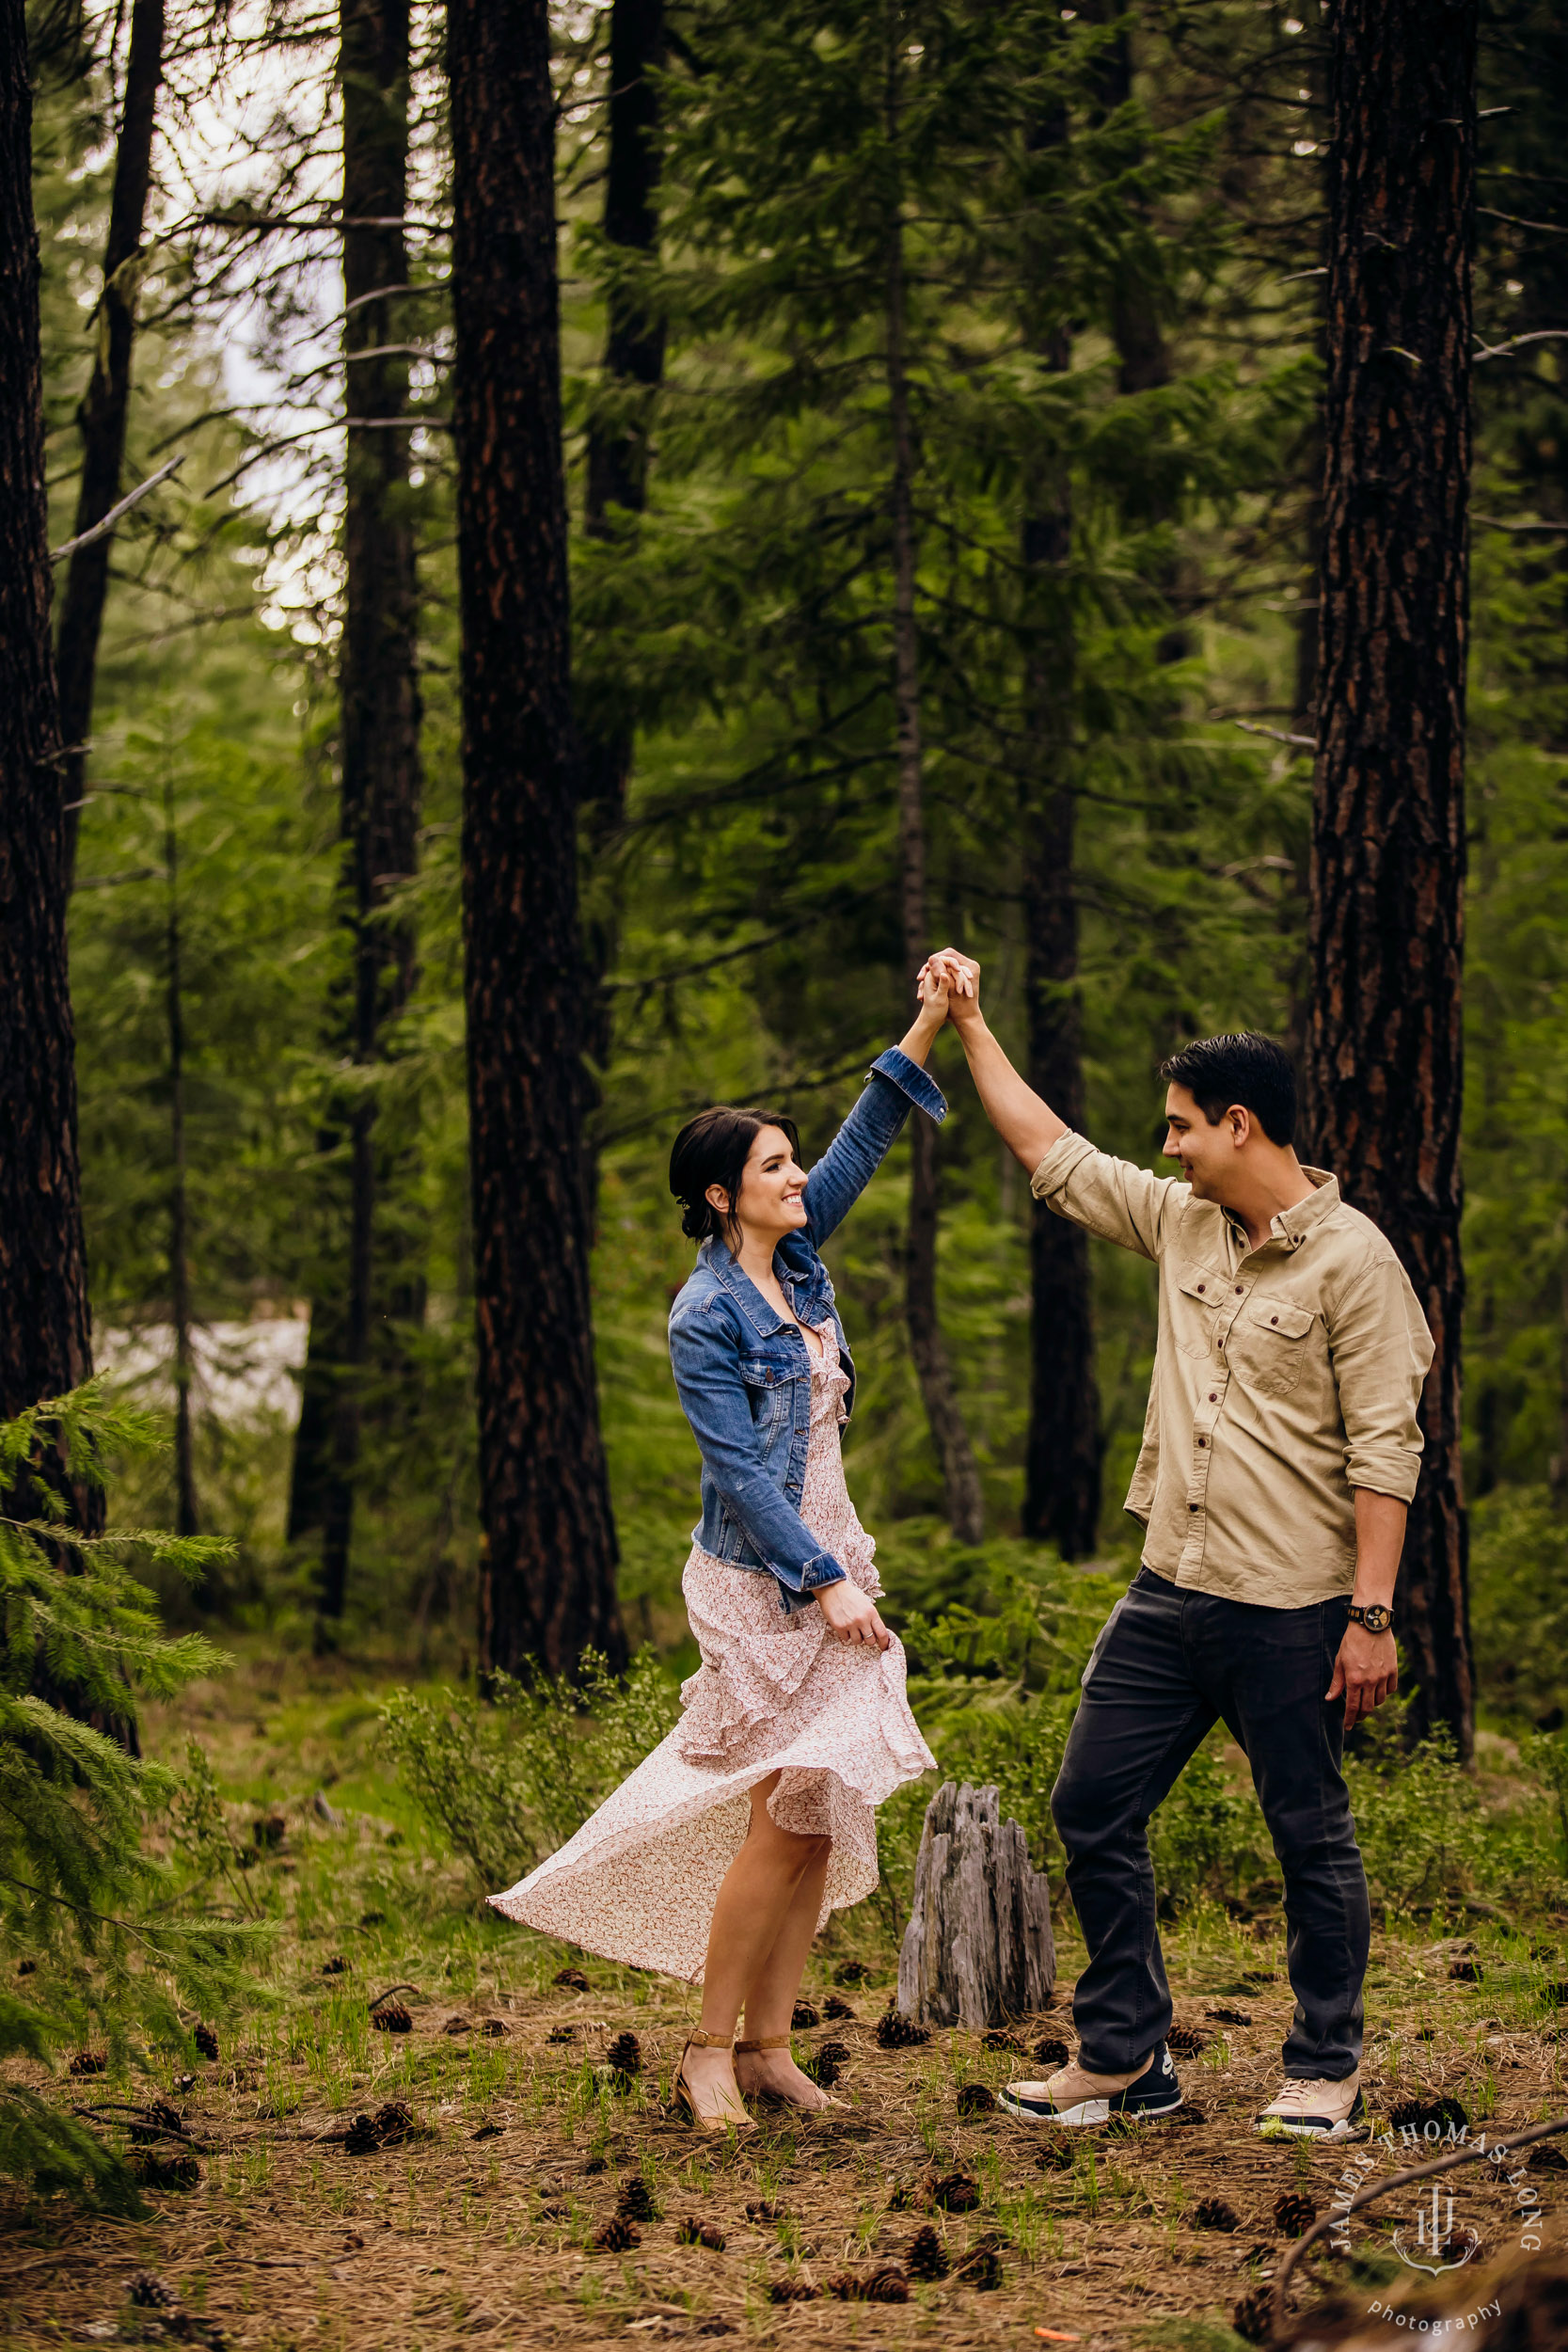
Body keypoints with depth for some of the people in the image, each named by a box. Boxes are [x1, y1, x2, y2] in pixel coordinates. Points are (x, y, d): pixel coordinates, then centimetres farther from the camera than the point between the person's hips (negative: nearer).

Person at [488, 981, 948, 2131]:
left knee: (826, 1816, 5)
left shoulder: (795, 1260, 9)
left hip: (831, 1556, 8)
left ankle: (771, 2044, 12)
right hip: (761, 1579, -8)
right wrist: (826, 1586, -19)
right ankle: (710, 2050, 1)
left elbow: (861, 1144, 12)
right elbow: (741, 1473, -16)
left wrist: (929, 1027, 3)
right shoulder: (705, 1319, -13)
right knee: (789, 1813, -10)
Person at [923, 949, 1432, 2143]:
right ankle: (1126, 2057, 19)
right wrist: (972, 1027, 22)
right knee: (1094, 1808, 8)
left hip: (1291, 1608, -7)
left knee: (1312, 1839, 4)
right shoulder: (1180, 1223, 9)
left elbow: (1385, 1450, -13)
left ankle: (1327, 2072, 18)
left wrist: (1372, 1614, -17)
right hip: (1171, 1593, 7)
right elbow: (1053, 1153, 21)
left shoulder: (1351, 1259, -11)